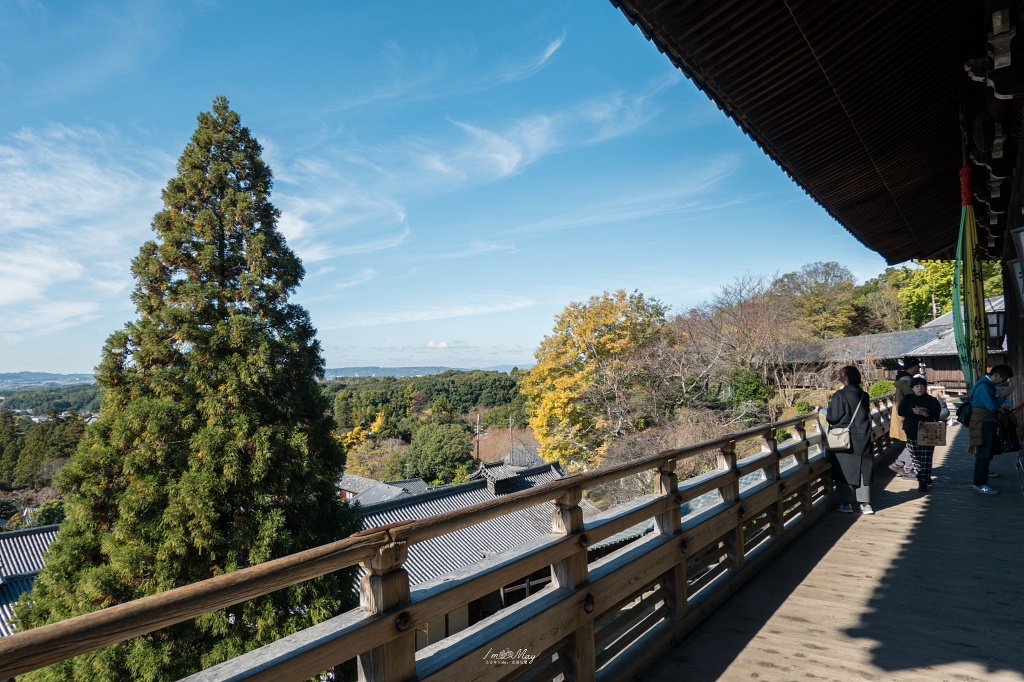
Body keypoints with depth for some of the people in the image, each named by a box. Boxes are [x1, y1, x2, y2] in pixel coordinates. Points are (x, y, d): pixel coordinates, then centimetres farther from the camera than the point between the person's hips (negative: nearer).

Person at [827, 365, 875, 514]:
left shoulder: (839, 395, -14)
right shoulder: (864, 396, 2)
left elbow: (832, 418, -15)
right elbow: (867, 416, 14)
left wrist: (822, 412, 4)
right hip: (862, 440, 4)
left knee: (844, 470, 5)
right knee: (862, 470, 11)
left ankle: (846, 503, 9)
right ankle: (865, 503, 12)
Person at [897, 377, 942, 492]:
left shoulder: (931, 400, 2)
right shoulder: (907, 398, 8)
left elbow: (936, 414, -10)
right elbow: (900, 411, -4)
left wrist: (924, 413, -24)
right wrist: (913, 411, -18)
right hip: (911, 434, 3)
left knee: (926, 458, -7)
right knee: (916, 457, 9)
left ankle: (923, 482, -5)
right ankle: (925, 477, 28)